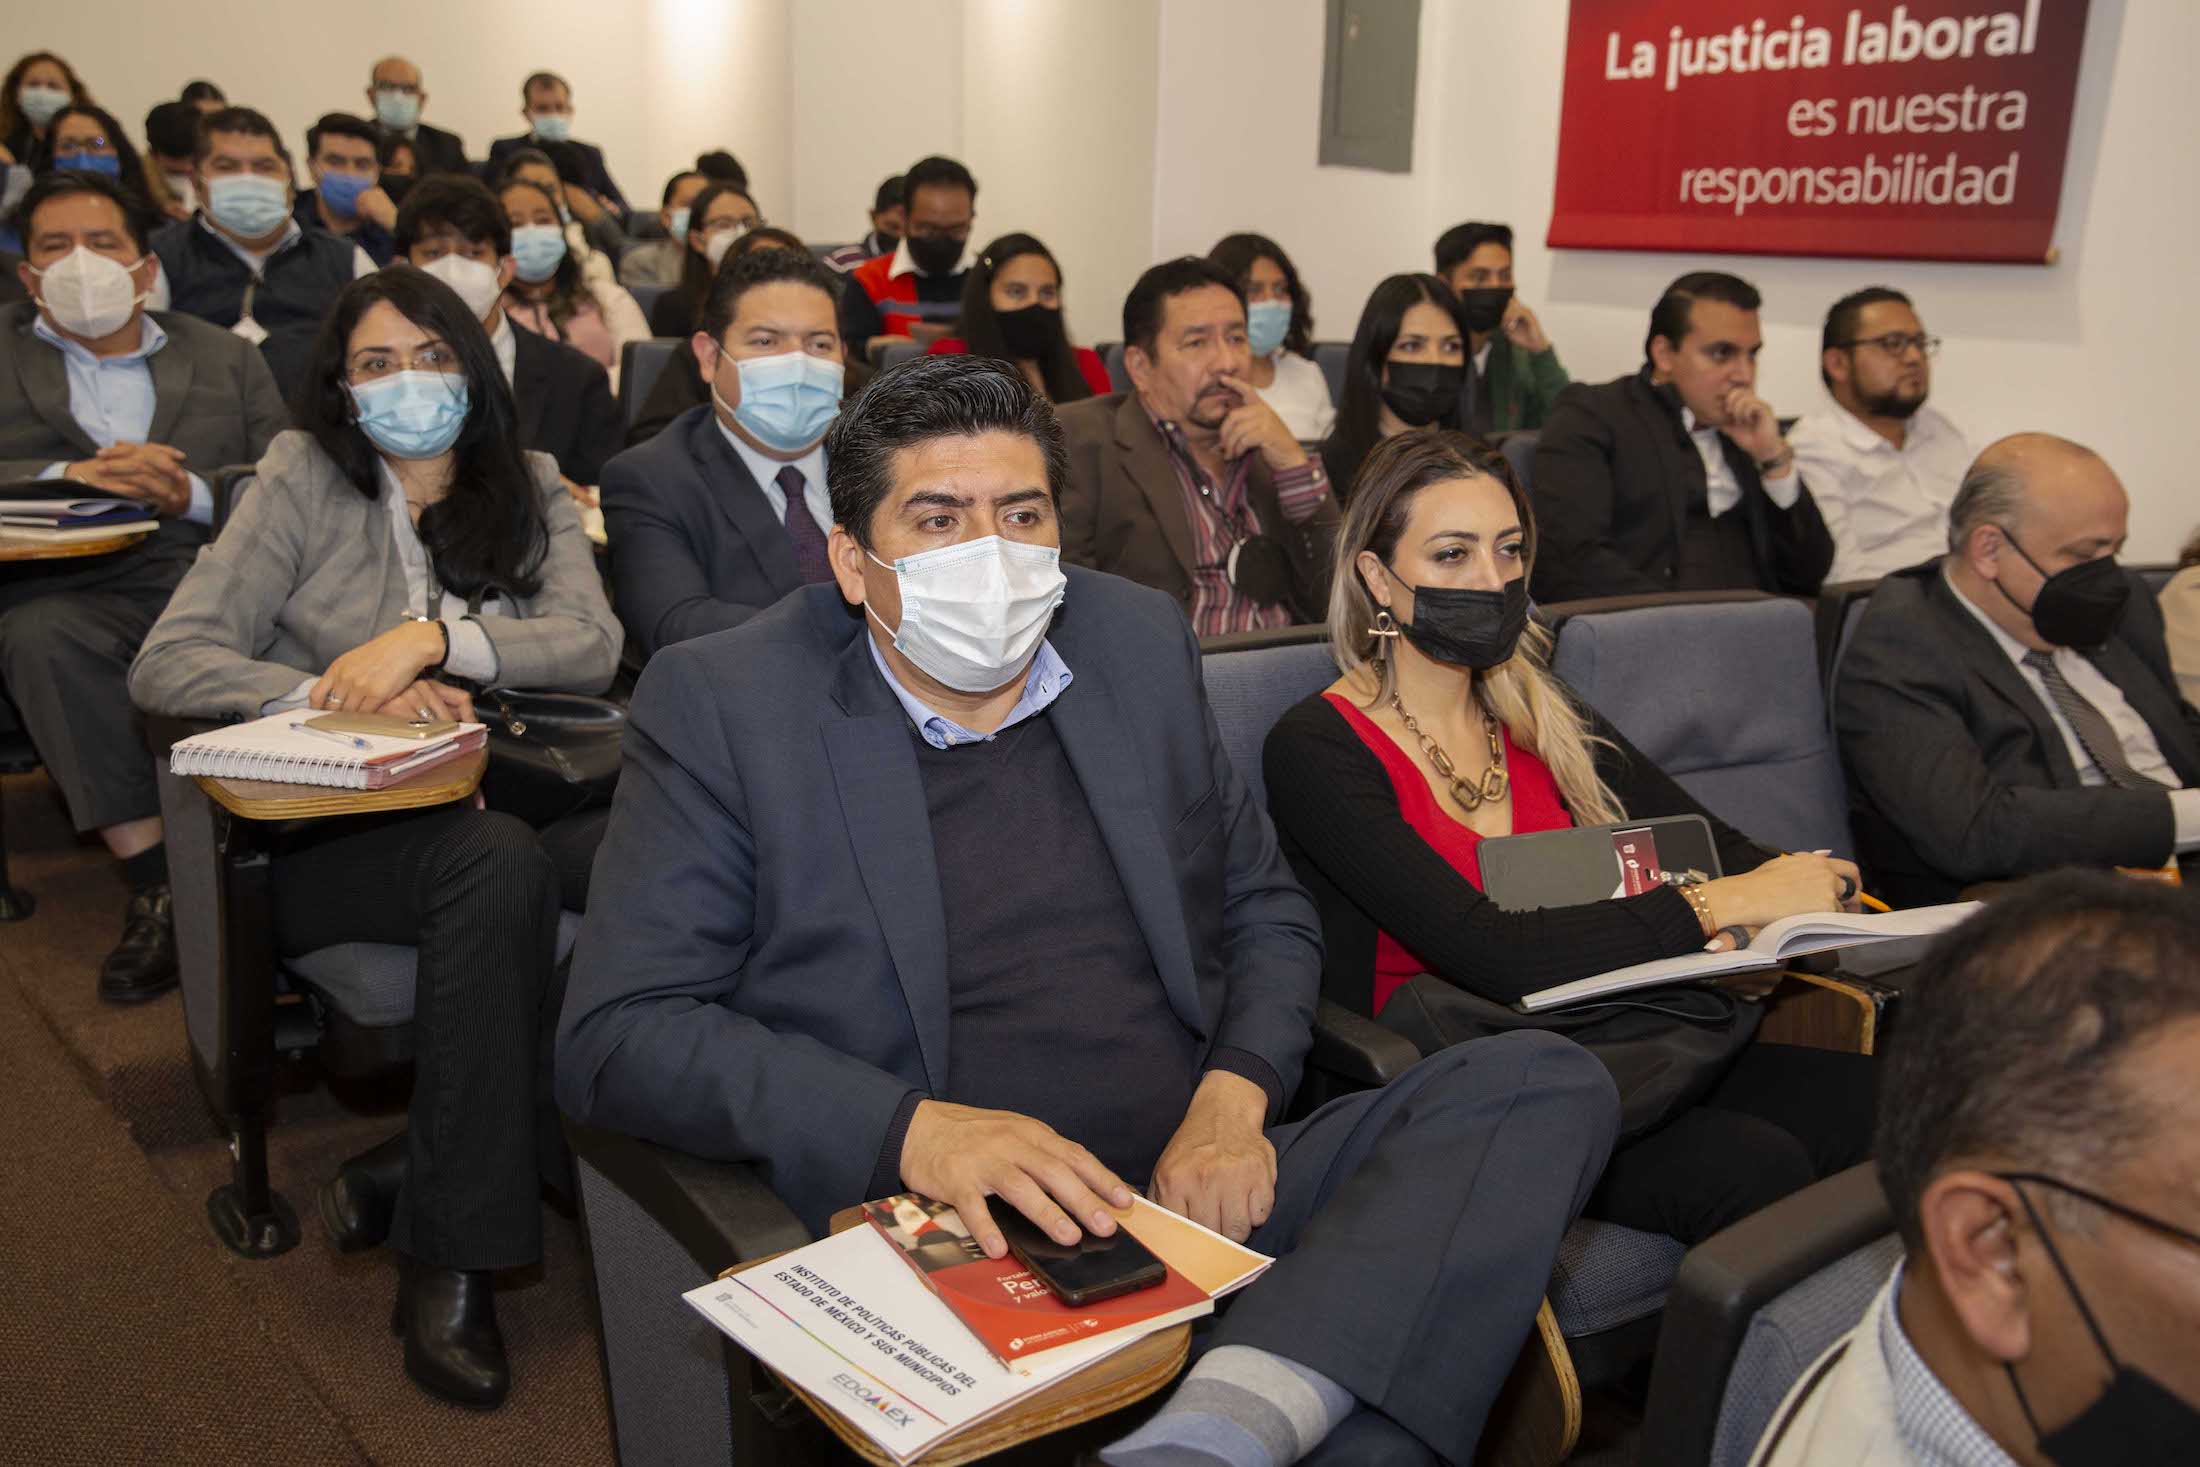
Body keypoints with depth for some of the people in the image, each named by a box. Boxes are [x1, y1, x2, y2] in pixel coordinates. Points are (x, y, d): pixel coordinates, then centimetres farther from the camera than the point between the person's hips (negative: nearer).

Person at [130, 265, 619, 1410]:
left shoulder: (527, 486, 14)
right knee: (498, 861, -37)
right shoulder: (304, 482, 6)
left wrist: (434, 636, -18)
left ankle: (405, 1167, -18)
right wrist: (338, 698, -16)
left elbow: (593, 647, -3)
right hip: (333, 833, -3)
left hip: (496, 809, 4)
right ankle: (448, 1260, -27)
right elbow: (165, 667, -1)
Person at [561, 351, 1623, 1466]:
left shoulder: (1139, 642, 12)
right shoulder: (721, 703, -1)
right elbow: (615, 1036, -6)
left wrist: (1234, 1098, -4)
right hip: (958, 1246, -6)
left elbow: (1265, 908, 18)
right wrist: (913, 1131, -20)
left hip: (1203, 1194, 7)